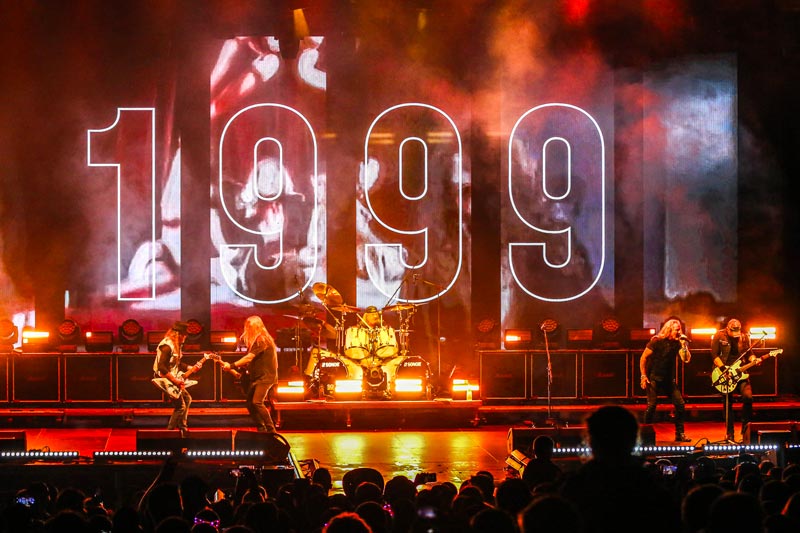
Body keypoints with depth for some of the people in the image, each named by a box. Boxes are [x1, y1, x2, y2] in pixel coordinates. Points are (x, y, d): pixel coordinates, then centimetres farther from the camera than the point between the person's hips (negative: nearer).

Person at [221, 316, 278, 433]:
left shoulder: (262, 340, -15)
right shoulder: (256, 340, 15)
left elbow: (249, 357, -22)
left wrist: (232, 366, -22)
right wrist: (241, 368, 6)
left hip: (265, 377, -11)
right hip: (256, 377, 11)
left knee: (257, 402, -23)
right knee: (250, 403, 10)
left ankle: (271, 430, -21)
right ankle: (261, 431, 16)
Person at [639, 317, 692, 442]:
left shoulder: (677, 343, 4)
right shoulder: (657, 341, -8)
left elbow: (686, 359, -6)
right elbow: (643, 358, -5)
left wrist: (684, 345, -16)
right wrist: (643, 376, -9)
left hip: (669, 379, 5)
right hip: (654, 378, -5)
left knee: (680, 404, -3)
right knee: (652, 405, -12)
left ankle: (680, 434, 6)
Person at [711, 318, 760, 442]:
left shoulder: (744, 337, 5)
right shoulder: (719, 336, -5)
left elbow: (749, 353, 10)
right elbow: (715, 355, -7)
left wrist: (754, 360, -13)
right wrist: (723, 369, -17)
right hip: (724, 374, -2)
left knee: (748, 397, -17)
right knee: (728, 404, 2)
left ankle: (745, 428, -4)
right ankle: (729, 434, 9)